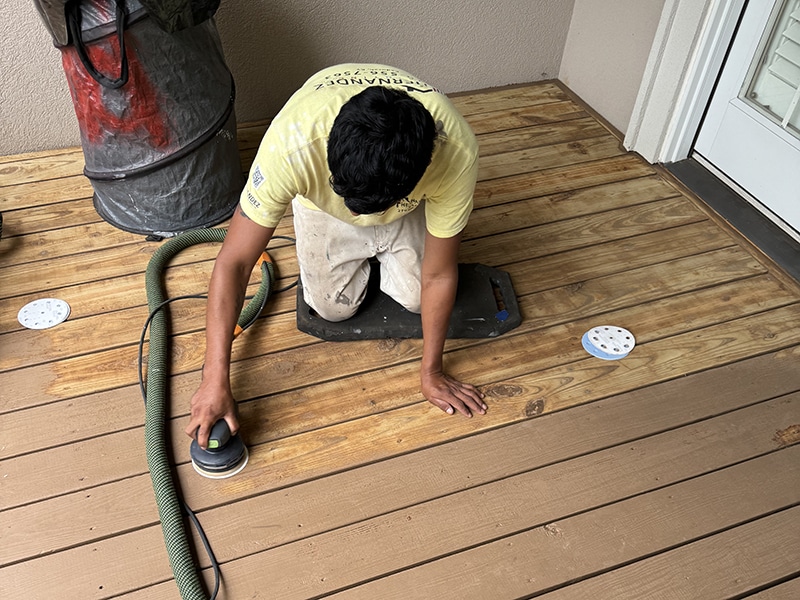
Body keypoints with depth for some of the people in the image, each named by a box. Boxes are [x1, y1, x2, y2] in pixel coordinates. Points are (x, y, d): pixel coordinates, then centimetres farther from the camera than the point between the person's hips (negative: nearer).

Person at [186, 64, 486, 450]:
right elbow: (234, 261, -35)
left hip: (406, 201, 1)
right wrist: (215, 379, -34)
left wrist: (431, 372, -16)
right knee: (334, 307, -2)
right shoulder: (291, 145, -45)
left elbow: (438, 274, -27)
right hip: (321, 197, 0)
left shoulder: (456, 152, -41)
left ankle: (378, 252, 28)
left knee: (417, 298, -2)